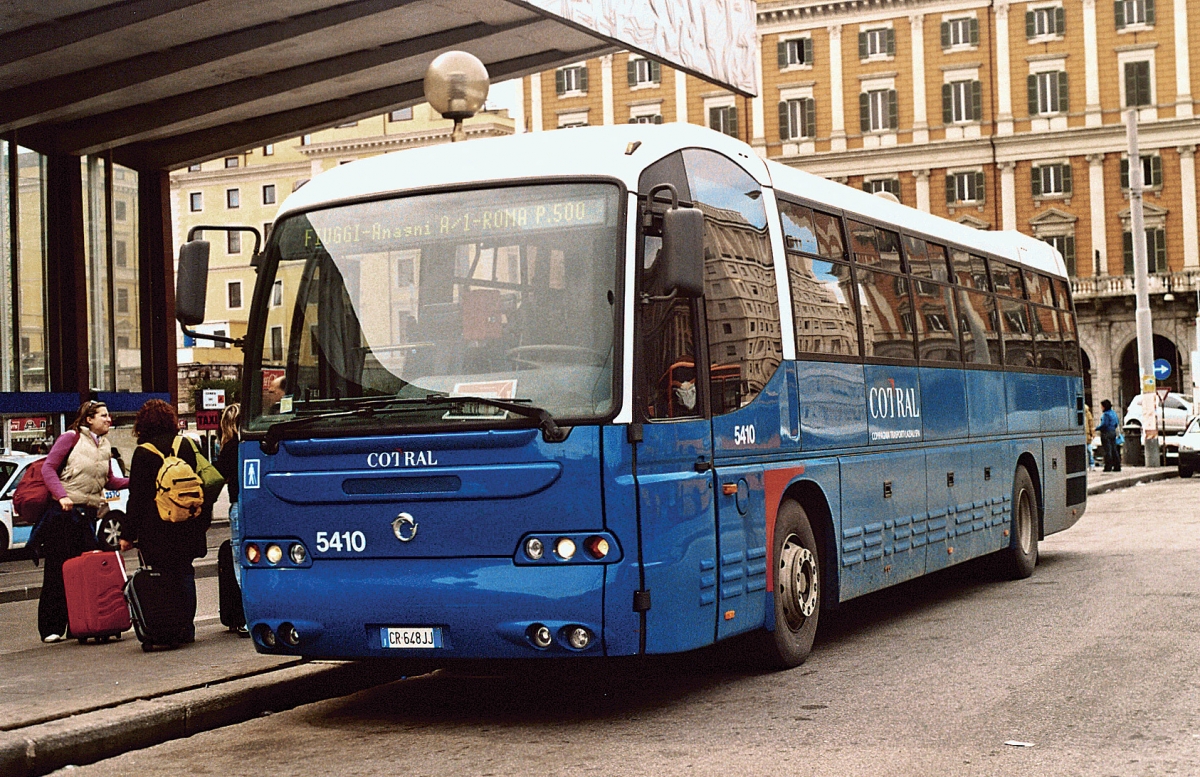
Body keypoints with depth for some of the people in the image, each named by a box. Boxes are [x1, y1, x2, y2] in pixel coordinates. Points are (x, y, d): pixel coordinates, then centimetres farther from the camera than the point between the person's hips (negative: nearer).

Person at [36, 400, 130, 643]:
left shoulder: (105, 446, 15)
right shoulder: (71, 438, -3)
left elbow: (109, 481, 17)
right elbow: (48, 468, -7)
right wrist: (62, 496, -19)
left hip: (89, 514, 5)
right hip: (64, 513, -5)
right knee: (58, 570, -2)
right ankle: (52, 628, 3)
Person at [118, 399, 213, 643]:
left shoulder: (143, 453, -6)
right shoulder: (187, 445, 6)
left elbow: (136, 498, -7)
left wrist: (128, 534, -3)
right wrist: (203, 520, 19)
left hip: (157, 528, -4)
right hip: (187, 528, 4)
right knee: (185, 574, 10)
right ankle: (187, 629, 10)